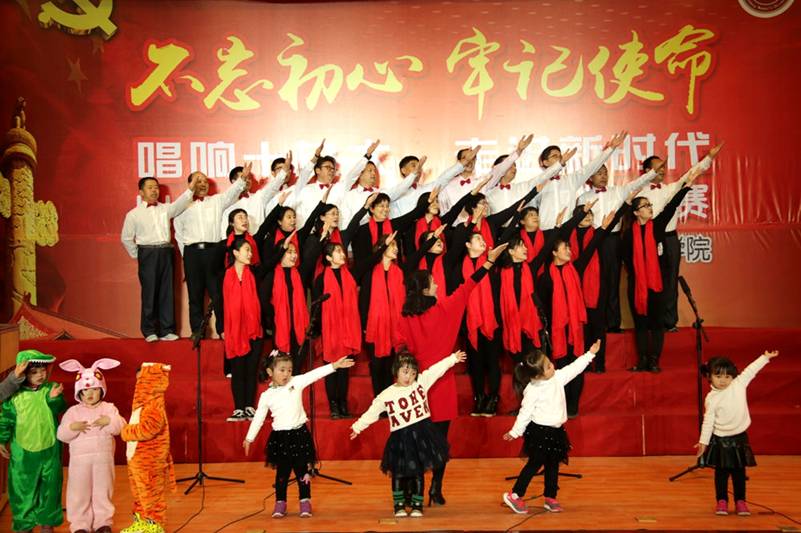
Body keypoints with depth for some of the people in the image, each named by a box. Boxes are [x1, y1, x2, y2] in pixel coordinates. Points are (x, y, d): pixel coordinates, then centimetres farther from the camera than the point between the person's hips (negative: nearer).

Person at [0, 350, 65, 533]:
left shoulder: (50, 389, -4)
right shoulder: (15, 395, -5)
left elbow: (60, 409, -18)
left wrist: (54, 398, -36)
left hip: (49, 449, 1)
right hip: (23, 451, -1)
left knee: (49, 486, 11)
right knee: (23, 487, 8)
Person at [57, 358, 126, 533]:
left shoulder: (109, 408, 2)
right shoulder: (73, 411, 1)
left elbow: (121, 427, -8)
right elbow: (61, 435, -2)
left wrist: (109, 422, -24)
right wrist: (72, 427, -20)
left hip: (103, 458, 0)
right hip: (80, 459, 0)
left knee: (103, 491, 8)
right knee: (79, 492, 4)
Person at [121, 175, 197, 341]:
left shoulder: (165, 209, 11)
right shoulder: (133, 214, 5)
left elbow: (178, 205, -9)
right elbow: (126, 238, 10)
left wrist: (190, 189, -23)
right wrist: (137, 255, 7)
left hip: (166, 252, 3)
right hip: (147, 254, -3)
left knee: (167, 292, 4)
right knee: (149, 292, -1)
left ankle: (166, 330, 10)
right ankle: (149, 331, 8)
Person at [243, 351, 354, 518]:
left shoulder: (296, 383, -4)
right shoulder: (266, 395, -1)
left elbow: (315, 374, -15)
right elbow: (258, 418, 8)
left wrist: (334, 365, -25)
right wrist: (249, 438, 12)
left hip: (299, 434, 0)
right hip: (280, 437, 1)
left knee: (302, 470, 5)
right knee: (282, 472, 9)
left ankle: (305, 502, 16)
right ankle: (280, 504, 21)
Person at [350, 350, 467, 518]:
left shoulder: (421, 382, -1)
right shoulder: (386, 395, -3)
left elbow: (437, 369, -3)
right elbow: (372, 413, 4)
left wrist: (453, 358, -5)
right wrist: (358, 427, 6)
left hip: (421, 435, 1)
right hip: (400, 438, 0)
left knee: (418, 471, 9)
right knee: (399, 473, 7)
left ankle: (417, 505, 23)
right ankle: (399, 505, 25)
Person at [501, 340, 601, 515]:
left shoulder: (558, 377, 0)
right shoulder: (532, 390, -19)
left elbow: (574, 368, 9)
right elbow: (525, 412, -15)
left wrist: (590, 354, 9)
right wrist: (515, 432, -12)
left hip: (555, 431, 7)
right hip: (539, 431, -7)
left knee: (553, 465, 12)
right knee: (535, 463, -2)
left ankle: (550, 498, 22)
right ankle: (515, 495, 8)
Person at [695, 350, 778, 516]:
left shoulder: (739, 384, -5)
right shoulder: (711, 398, -10)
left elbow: (750, 370, 0)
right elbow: (708, 420, -7)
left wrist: (765, 357, -3)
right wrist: (703, 442, -7)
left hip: (739, 437, 2)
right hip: (720, 440, -2)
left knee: (739, 471, 9)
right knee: (721, 471, 5)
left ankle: (740, 501, 18)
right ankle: (722, 502, 15)